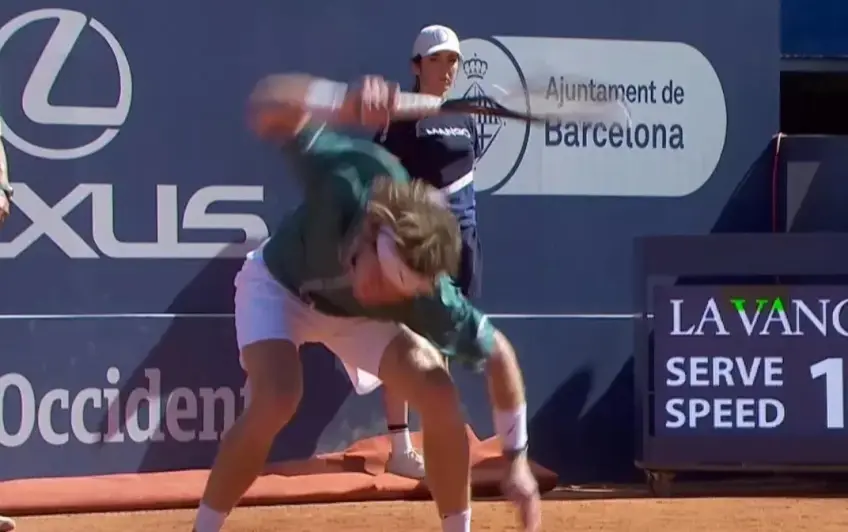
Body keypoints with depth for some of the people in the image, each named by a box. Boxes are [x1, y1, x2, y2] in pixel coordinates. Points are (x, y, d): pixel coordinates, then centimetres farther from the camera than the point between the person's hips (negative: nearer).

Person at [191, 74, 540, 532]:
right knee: (277, 396, -28)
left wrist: (516, 461, -15)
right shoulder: (348, 181, -44)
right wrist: (345, 103, -72)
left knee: (438, 393, -14)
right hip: (278, 284, -2)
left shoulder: (428, 299, -37)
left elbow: (498, 354, -19)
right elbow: (268, 105, -51)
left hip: (356, 315, 2)